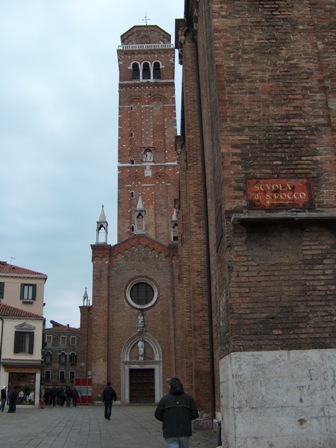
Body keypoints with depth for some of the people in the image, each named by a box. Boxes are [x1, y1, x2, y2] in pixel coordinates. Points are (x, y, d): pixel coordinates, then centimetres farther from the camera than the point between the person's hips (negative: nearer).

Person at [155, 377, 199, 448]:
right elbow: (195, 414, 0)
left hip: (170, 432, -2)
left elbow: (158, 415, -4)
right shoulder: (188, 398, 1)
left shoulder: (165, 399, -4)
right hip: (185, 432, 2)